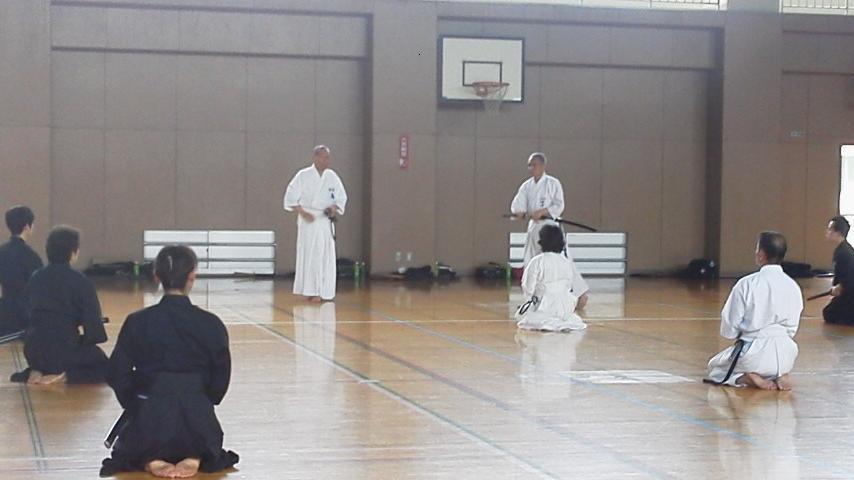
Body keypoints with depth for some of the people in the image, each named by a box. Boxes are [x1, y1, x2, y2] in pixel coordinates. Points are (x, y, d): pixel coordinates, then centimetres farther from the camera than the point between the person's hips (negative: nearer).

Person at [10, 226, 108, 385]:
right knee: (105, 367, 17)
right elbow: (92, 319, -11)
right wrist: (87, 341, 10)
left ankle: (37, 372, 7)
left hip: (34, 349, 6)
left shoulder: (36, 278, 6)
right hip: (66, 349, -6)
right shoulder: (80, 281, -11)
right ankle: (65, 376, -8)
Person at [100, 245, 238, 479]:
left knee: (127, 448, 34)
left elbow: (118, 376, -1)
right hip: (197, 422, 0)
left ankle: (151, 460, 0)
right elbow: (221, 381, 2)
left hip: (149, 421, 0)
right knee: (207, 447, 36)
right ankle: (195, 458, 1)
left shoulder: (137, 322, -6)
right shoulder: (211, 325, -6)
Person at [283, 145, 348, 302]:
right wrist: (303, 213, -14)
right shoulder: (303, 175, -5)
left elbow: (342, 197, 14)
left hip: (326, 221, 4)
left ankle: (324, 292, 7)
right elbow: (291, 198, -4)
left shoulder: (332, 176, 7)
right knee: (309, 256, -8)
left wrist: (334, 208, -6)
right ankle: (310, 291, -4)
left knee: (327, 257, 1)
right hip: (308, 221, -4)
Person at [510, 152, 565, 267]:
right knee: (529, 261, 6)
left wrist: (541, 212, -21)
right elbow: (518, 203, 2)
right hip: (533, 225, 6)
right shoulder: (527, 185, 9)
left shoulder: (553, 183, -5)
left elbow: (559, 206, -10)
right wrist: (519, 212, -21)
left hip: (549, 224, -5)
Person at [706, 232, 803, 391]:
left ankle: (747, 378, -3)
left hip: (753, 351, -4)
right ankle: (779, 376, 7)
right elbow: (792, 327, 6)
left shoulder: (746, 284, -13)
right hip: (784, 352, 4)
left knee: (715, 368, 25)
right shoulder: (793, 286, -2)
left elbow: (729, 328, -7)